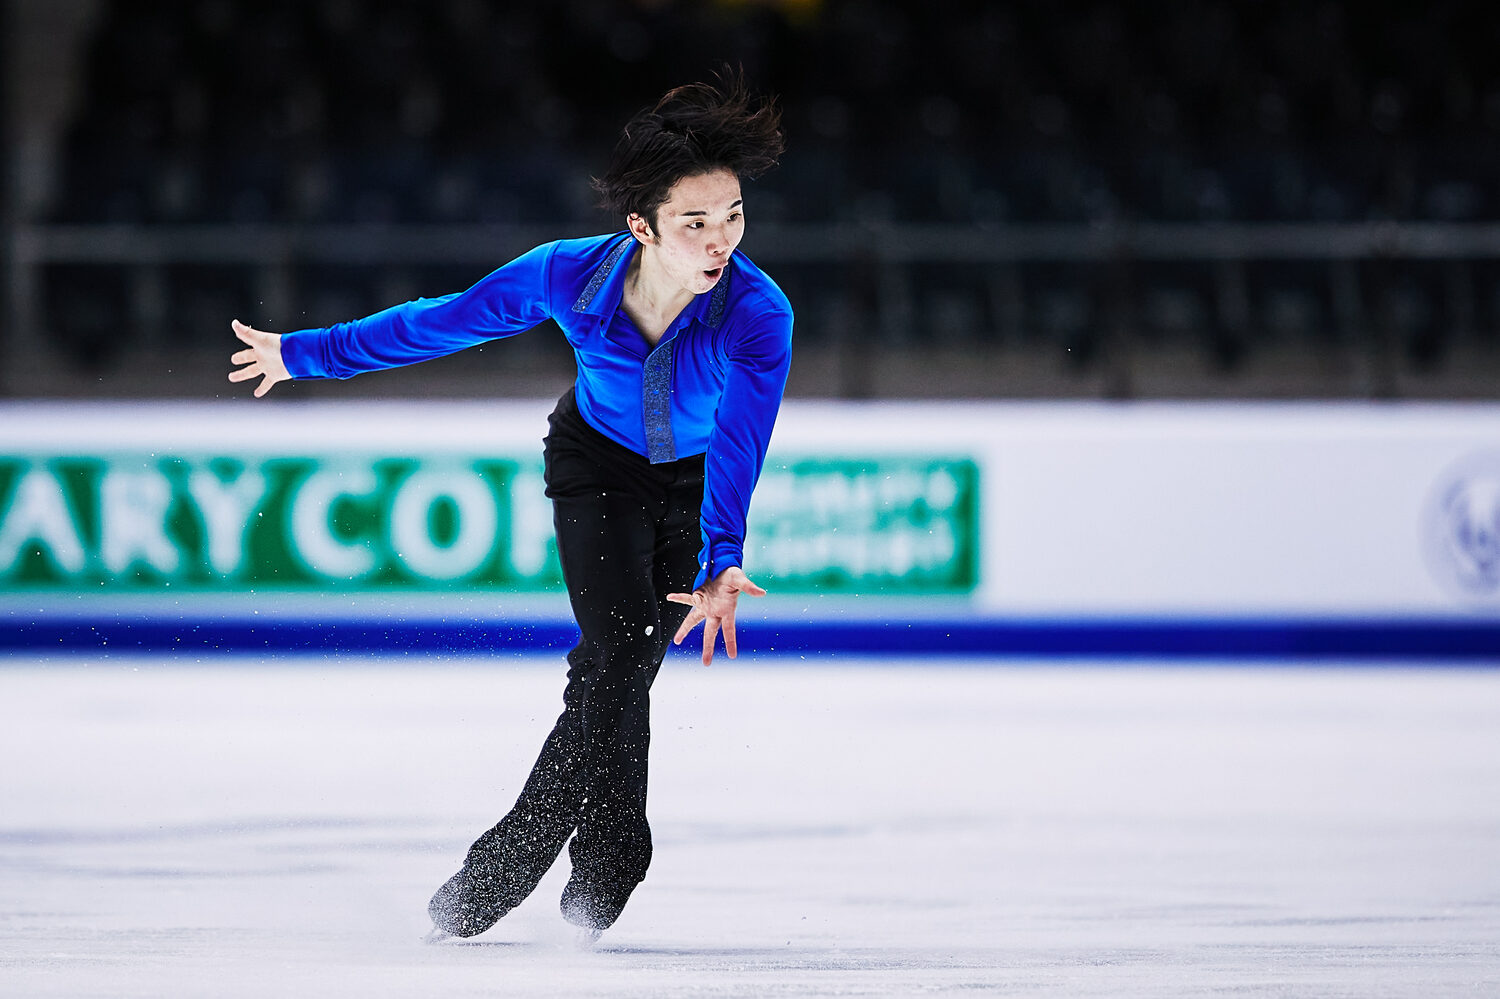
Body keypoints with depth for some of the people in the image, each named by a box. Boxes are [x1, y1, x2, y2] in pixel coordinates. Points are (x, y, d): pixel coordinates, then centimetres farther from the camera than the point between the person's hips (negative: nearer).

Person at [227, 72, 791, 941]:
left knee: (621, 676, -1)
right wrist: (305, 354, -3)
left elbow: (742, 441, -47)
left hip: (700, 479, 0)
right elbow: (440, 323, -14)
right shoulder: (569, 276, -30)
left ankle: (499, 871, 13)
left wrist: (720, 561, -65)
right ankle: (608, 870, -2)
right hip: (598, 463, 0)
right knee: (616, 655, -16)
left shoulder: (759, 315, -36)